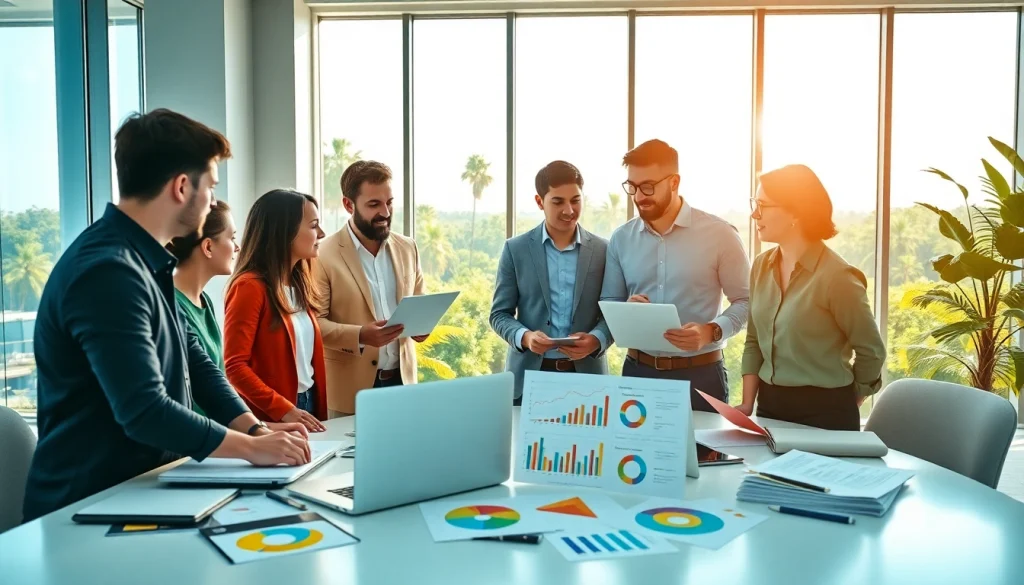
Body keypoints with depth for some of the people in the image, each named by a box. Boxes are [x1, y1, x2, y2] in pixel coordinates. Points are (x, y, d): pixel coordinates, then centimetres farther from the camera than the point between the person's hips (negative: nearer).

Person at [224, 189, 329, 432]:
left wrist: (319, 409, 3)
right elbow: (234, 365, -17)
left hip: (308, 404, 7)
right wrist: (283, 410, -23)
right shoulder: (250, 287, -14)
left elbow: (308, 354, 11)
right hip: (269, 419, -7)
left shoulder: (299, 284, 10)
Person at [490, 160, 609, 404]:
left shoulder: (603, 250, 3)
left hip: (586, 374, 1)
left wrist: (596, 340, -15)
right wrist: (524, 336, -16)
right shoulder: (515, 249, 1)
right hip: (529, 376, 0)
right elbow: (499, 314, 3)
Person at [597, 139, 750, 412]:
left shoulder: (719, 234, -6)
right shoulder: (621, 238, 4)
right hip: (637, 370, 3)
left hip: (700, 374, -2)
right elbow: (608, 303, 11)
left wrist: (712, 331, -20)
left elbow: (745, 300, -3)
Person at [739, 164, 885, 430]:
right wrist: (747, 404, 2)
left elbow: (871, 351, -7)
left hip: (825, 412, -6)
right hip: (770, 406, 6)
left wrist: (846, 404, 4)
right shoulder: (762, 267, 2)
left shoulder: (836, 276, -16)